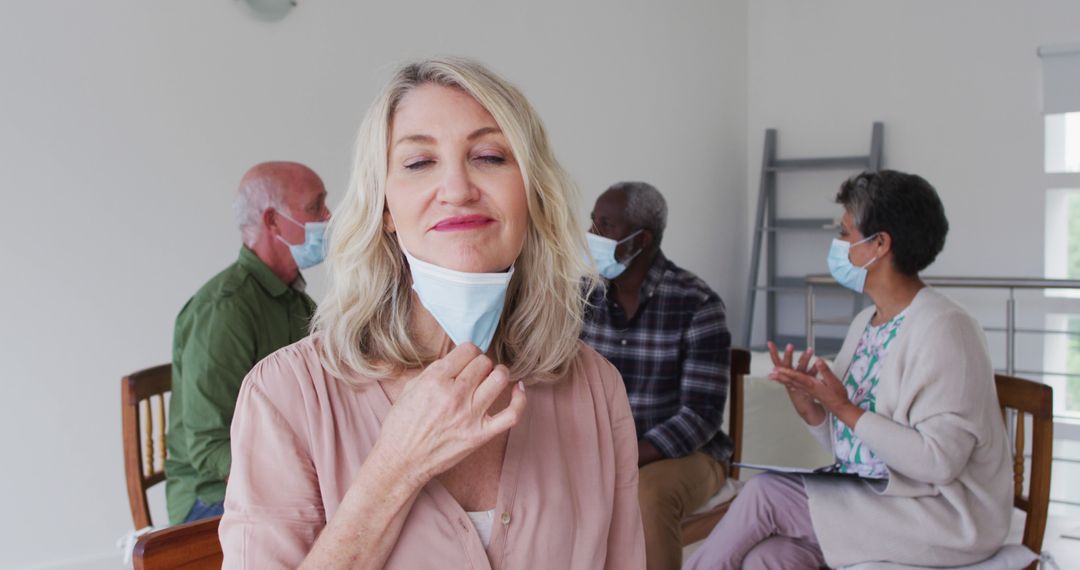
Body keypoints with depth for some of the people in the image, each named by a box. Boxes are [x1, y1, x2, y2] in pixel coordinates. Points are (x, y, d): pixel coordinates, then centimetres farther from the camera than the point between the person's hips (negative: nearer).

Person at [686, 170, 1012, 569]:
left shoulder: (942, 330, -17)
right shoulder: (866, 324, 9)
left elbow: (939, 461, -23)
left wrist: (844, 409, -21)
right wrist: (807, 405, -8)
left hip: (942, 513, -7)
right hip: (871, 493, 7)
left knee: (764, 494, -17)